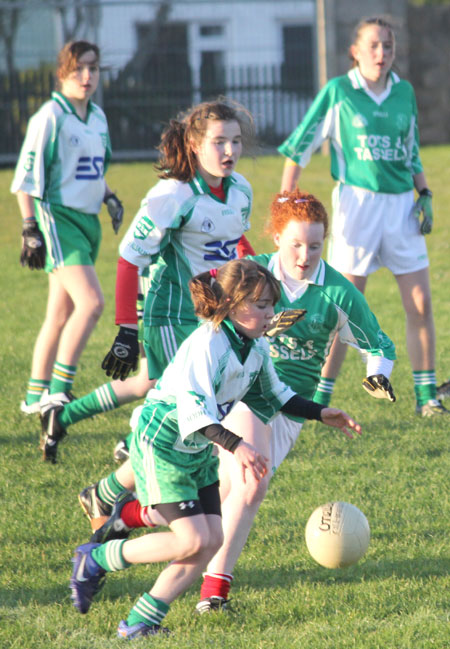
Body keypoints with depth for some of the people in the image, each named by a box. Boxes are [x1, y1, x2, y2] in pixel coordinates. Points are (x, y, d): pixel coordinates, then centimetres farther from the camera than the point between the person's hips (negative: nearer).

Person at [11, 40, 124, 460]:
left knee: (61, 316, 11)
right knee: (90, 301, -21)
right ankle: (57, 392, -17)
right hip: (57, 217, -8)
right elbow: (25, 177, -11)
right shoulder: (50, 117, -11)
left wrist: (108, 196, 9)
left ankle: (36, 395, 21)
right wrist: (30, 228, -15)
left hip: (87, 220, 8)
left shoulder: (97, 118, 12)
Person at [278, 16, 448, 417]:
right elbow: (299, 147, -1)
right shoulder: (338, 92, -3)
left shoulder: (404, 92, 9)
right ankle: (319, 398, 5)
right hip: (357, 201, -4)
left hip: (401, 204, 4)